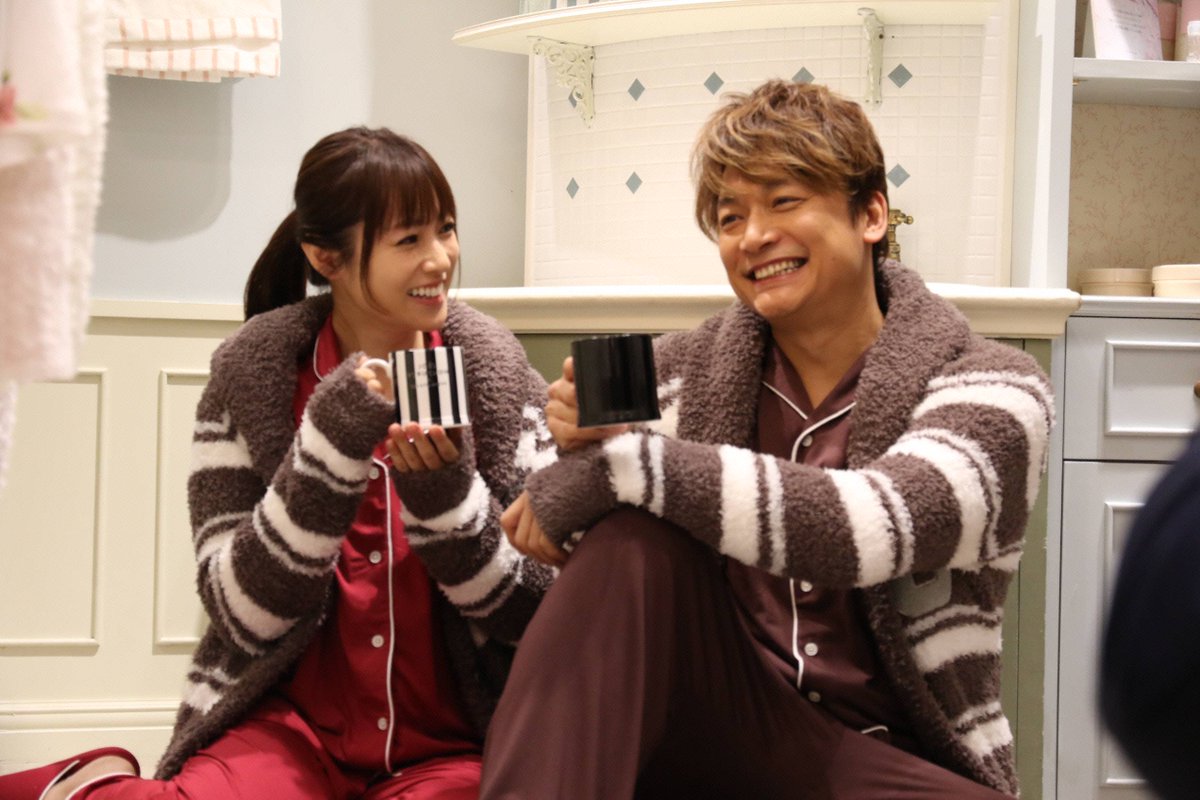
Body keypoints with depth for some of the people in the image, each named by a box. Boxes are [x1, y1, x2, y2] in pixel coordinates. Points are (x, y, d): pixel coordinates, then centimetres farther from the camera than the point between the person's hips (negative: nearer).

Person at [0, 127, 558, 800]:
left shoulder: (496, 375, 0)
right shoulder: (250, 377, -2)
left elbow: (538, 615, -2)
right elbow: (248, 617, -8)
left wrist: (445, 492, -19)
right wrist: (329, 448, -20)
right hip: (293, 724, -2)